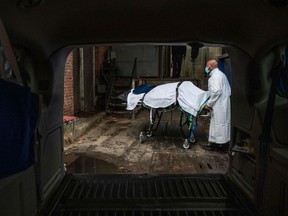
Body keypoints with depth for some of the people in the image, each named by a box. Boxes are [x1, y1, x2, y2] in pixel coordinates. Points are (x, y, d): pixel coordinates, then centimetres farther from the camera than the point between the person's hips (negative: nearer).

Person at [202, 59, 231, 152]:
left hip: (219, 105, -10)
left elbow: (216, 91, -24)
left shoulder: (215, 76, -13)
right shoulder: (221, 74, 19)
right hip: (224, 104, 10)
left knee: (218, 123, -3)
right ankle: (224, 144, 21)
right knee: (224, 123, 13)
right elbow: (228, 90, 19)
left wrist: (209, 103, -17)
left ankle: (215, 145, 5)